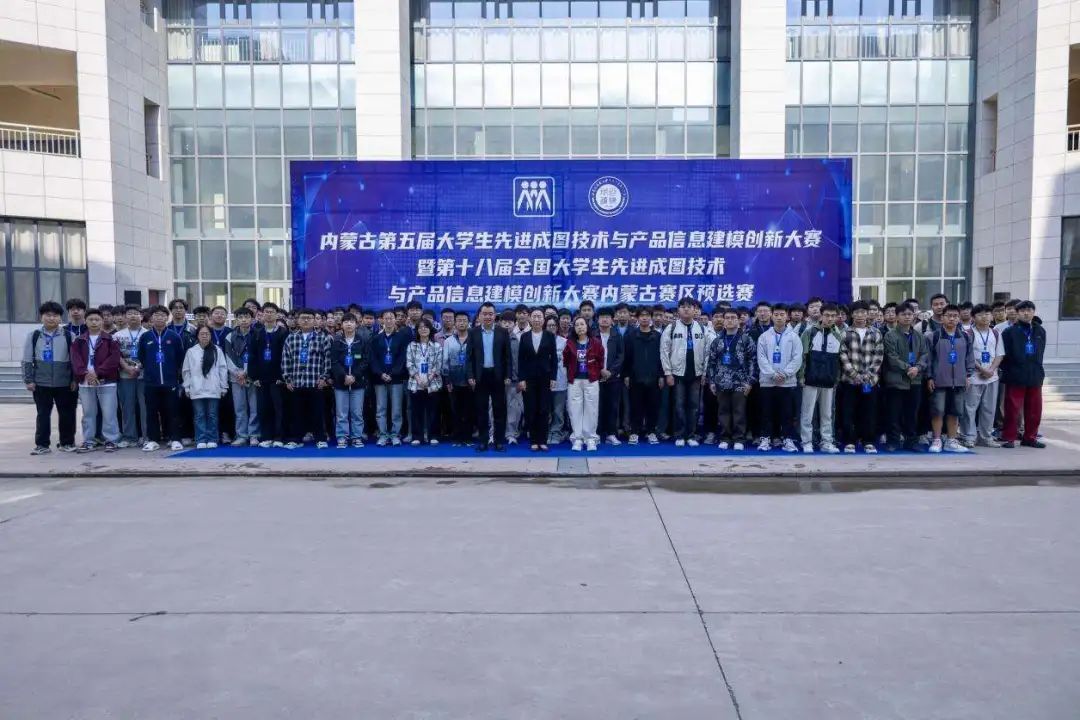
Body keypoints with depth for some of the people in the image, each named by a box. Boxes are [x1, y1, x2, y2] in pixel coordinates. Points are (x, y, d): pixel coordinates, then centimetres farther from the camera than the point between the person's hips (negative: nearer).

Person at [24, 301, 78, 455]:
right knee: (43, 414, 7)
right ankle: (42, 444, 14)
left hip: (64, 383, 0)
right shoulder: (33, 335, 4)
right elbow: (27, 360, 5)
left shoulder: (68, 335, 1)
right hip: (41, 383, 1)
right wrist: (28, 380, -1)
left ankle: (67, 443, 17)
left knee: (66, 414, 6)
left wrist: (74, 379, -2)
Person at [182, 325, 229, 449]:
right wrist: (187, 387, 4)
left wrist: (224, 387, 2)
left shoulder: (217, 350, 3)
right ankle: (201, 441, 6)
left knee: (212, 415, 5)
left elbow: (223, 369, 4)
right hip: (197, 390, 0)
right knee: (199, 416, 3)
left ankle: (212, 440, 10)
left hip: (213, 389, 0)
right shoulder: (191, 351, 4)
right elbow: (186, 371, 7)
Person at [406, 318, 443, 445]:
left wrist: (429, 378, -13)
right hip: (415, 384, 1)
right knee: (416, 411, 4)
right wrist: (418, 378, -12)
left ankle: (432, 436, 11)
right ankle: (417, 436, 11)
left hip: (433, 384, -1)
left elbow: (438, 365, -2)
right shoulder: (411, 346, 7)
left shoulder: (437, 346, 3)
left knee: (432, 410, 3)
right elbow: (409, 364, 1)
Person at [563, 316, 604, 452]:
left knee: (591, 410, 0)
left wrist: (596, 373, 3)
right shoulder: (570, 343, 5)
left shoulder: (595, 342, 1)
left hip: (591, 380, -1)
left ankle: (590, 439, 7)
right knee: (575, 410, 0)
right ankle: (577, 439, 6)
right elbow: (565, 360, 12)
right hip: (574, 381, 1)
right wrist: (569, 373, 10)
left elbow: (601, 360, 5)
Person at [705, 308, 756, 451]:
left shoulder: (746, 339, -1)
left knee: (739, 412, 0)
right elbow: (711, 361, 11)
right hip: (721, 383, 3)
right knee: (723, 411, 7)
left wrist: (749, 381, -9)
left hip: (740, 382, -3)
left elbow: (753, 360, -3)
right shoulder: (717, 340, 8)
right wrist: (711, 381, 5)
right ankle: (724, 438, 15)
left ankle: (738, 439, 9)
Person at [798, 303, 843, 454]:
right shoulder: (810, 332, -3)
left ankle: (826, 442, 16)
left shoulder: (839, 336, 8)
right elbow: (802, 355, -4)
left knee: (827, 414, 9)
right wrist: (801, 375, -8)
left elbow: (839, 360, 12)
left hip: (829, 382, 3)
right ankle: (807, 442, 9)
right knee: (807, 413, 2)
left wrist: (837, 379, 10)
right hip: (811, 380, -3)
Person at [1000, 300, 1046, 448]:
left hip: (1035, 376, 4)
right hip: (1015, 377, -4)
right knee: (1012, 409, 0)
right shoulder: (1009, 332, -4)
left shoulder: (1040, 331, 9)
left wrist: (1037, 369, 10)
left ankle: (1030, 437, 21)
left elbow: (1040, 352, 15)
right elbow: (1004, 354, -5)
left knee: (1034, 409, 9)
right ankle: (1009, 438, 9)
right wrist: (1008, 371, -6)